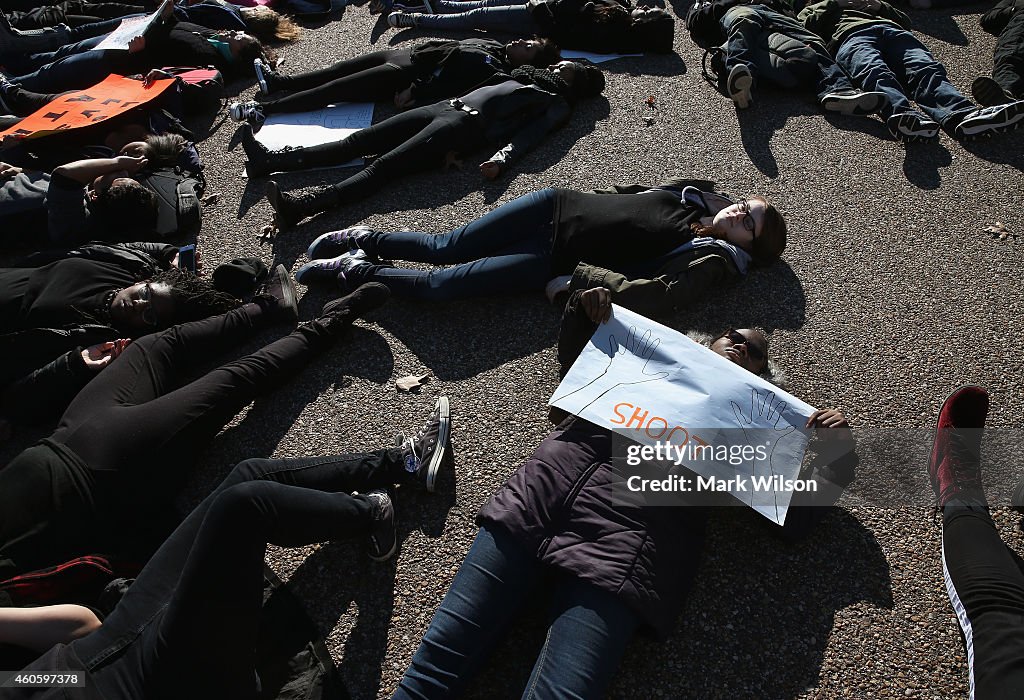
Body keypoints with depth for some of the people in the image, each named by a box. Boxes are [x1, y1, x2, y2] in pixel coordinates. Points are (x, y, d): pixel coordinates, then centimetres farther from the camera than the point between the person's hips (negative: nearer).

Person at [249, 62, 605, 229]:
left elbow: (530, 134, -8)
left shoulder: (558, 104, 9)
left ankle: (301, 206, -38)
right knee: (357, 141, -3)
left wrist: (503, 157, -26)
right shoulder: (531, 76, 33)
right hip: (445, 106, 8)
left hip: (466, 125, -8)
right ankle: (270, 159, -6)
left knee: (383, 165, -25)